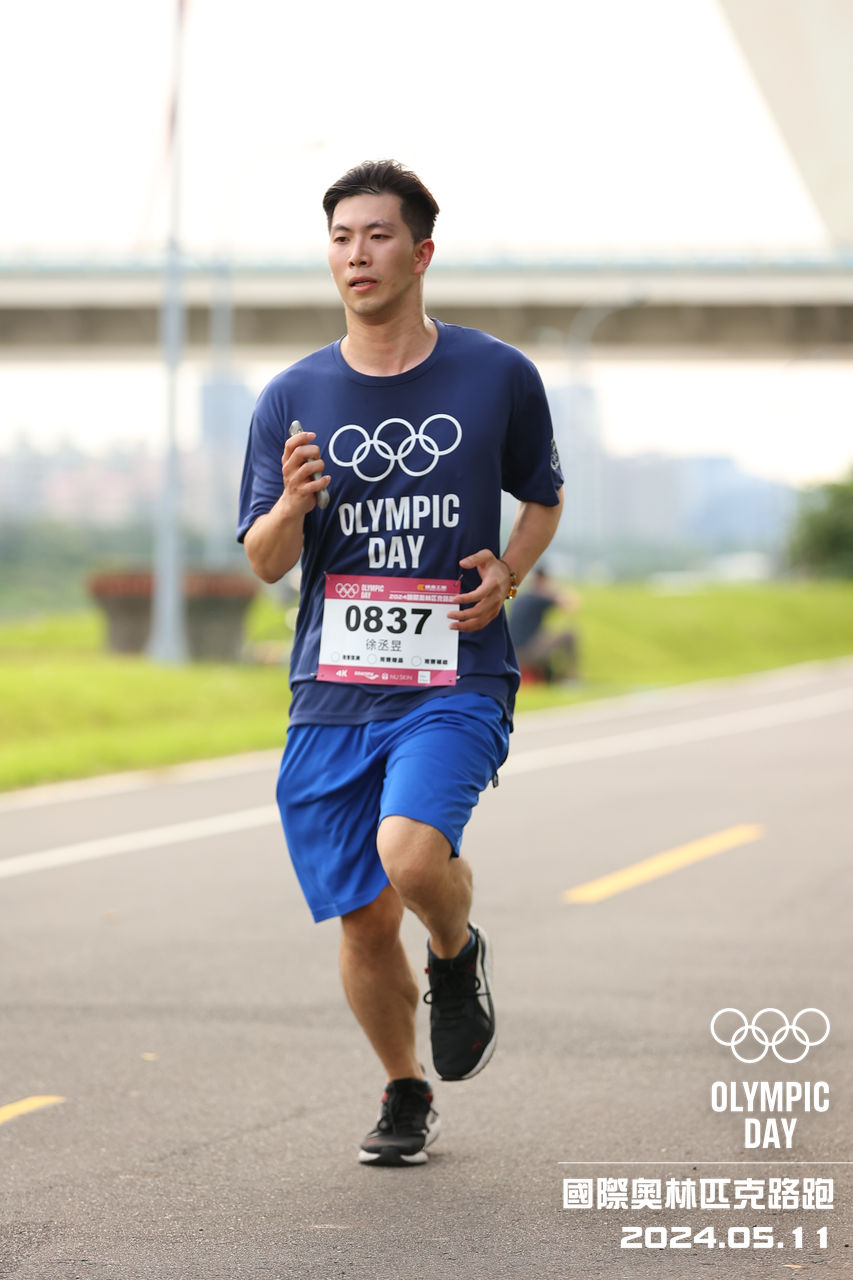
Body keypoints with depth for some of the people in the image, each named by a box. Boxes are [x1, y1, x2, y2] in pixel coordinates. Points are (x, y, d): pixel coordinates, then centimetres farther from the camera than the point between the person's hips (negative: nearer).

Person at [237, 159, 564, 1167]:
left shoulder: (499, 377, 2)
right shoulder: (293, 398, 4)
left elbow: (543, 498, 17)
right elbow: (264, 563, 5)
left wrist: (509, 570, -3)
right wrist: (294, 505, -16)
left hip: (457, 679, -2)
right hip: (332, 691, 2)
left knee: (411, 855, -27)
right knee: (364, 921, 3)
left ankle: (457, 955, 8)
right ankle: (405, 1095, 28)